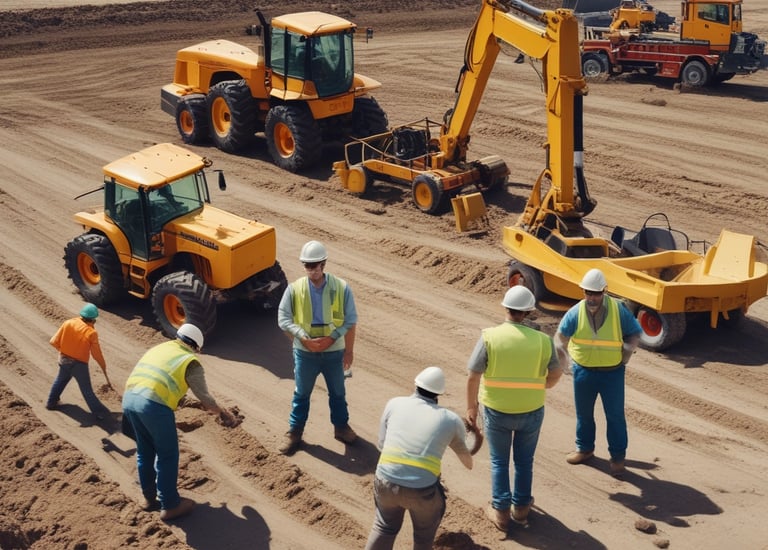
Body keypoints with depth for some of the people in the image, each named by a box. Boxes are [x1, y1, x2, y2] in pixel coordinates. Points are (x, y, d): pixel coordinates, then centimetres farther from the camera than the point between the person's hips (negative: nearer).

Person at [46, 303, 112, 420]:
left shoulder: (68, 323, -9)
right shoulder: (91, 333, -18)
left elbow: (54, 342, -6)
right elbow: (97, 354, -13)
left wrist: (64, 350, 13)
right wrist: (104, 368, 3)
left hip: (64, 360, 4)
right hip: (79, 364, -4)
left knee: (60, 381, 30)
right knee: (87, 390, 6)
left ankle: (51, 402, 46)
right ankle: (99, 412, 15)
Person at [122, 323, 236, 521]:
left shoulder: (159, 348, 25)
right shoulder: (190, 362, 6)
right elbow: (204, 397, 9)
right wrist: (221, 412, 27)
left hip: (129, 397, 7)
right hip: (154, 404, -7)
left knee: (144, 451, 23)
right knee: (167, 455, 9)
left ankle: (149, 497, 36)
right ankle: (169, 506, 17)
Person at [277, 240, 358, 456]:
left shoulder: (341, 288, -11)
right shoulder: (294, 289, -10)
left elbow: (350, 321, -5)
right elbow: (283, 319, -9)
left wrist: (331, 338, -12)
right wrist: (304, 338, -19)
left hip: (334, 352, 0)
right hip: (305, 353, 0)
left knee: (338, 393, 17)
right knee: (301, 393, 14)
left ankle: (341, 427, 37)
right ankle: (294, 432, 29)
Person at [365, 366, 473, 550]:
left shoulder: (395, 404, 9)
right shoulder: (451, 419, 10)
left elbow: (382, 444, 15)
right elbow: (462, 450, 31)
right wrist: (469, 464, 55)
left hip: (386, 482, 2)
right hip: (421, 491, -2)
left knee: (385, 527, 30)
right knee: (425, 531, 29)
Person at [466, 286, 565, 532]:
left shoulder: (489, 337, -17)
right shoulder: (542, 340, -11)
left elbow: (472, 377, -14)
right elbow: (556, 373, 1)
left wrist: (471, 407, 0)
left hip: (496, 410, -1)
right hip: (531, 411, 1)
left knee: (499, 461, 17)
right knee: (524, 461, 21)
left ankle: (501, 512, 23)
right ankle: (521, 507, 35)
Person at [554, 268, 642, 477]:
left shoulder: (618, 310, -11)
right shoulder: (576, 313, -8)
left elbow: (635, 333, -1)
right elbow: (561, 336, 1)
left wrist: (628, 350, -14)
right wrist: (562, 355, -10)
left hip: (612, 372, -2)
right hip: (583, 371, 2)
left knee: (615, 415, 5)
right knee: (583, 413, 17)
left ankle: (618, 456, 20)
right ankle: (584, 448, 39)